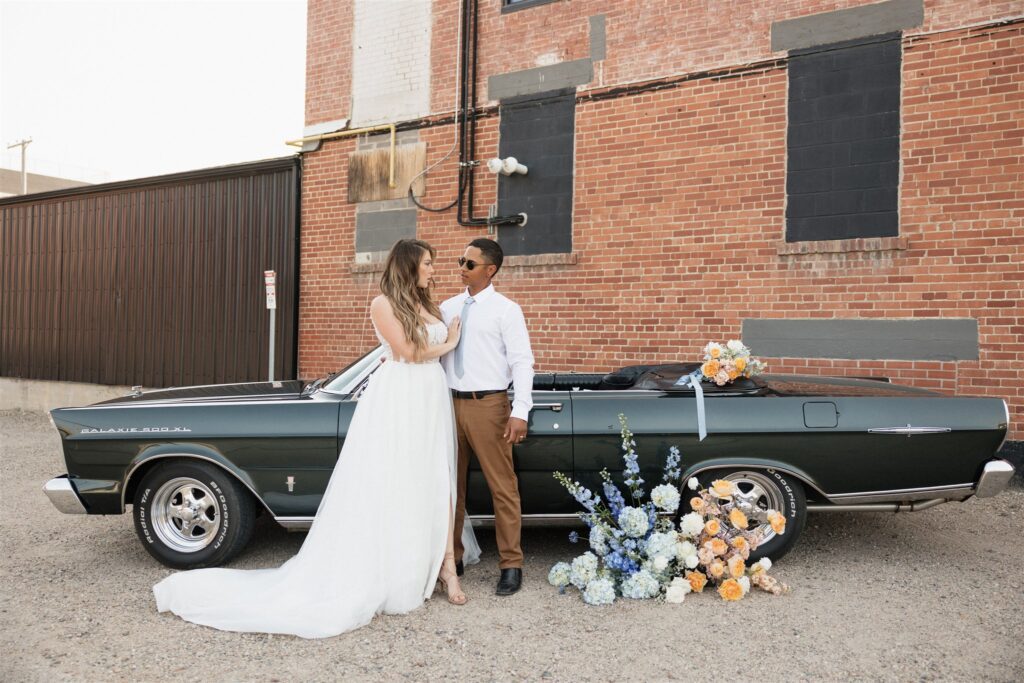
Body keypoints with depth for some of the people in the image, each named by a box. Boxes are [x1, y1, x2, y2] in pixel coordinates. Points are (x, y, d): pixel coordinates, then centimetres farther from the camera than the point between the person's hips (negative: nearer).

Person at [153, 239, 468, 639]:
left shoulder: (427, 305, 17)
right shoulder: (383, 304, -3)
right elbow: (407, 352, -11)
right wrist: (447, 345, 0)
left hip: (432, 400, 6)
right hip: (397, 400, -6)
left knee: (436, 485, 4)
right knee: (386, 489, -3)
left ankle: (444, 566, 8)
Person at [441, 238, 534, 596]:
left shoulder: (506, 310, -3)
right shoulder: (447, 308, 11)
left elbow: (522, 362, -8)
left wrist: (520, 412, -17)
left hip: (488, 405, -5)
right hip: (451, 403, 5)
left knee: (502, 487, 1)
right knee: (451, 485, 12)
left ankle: (511, 564, 12)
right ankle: (452, 557, 26)